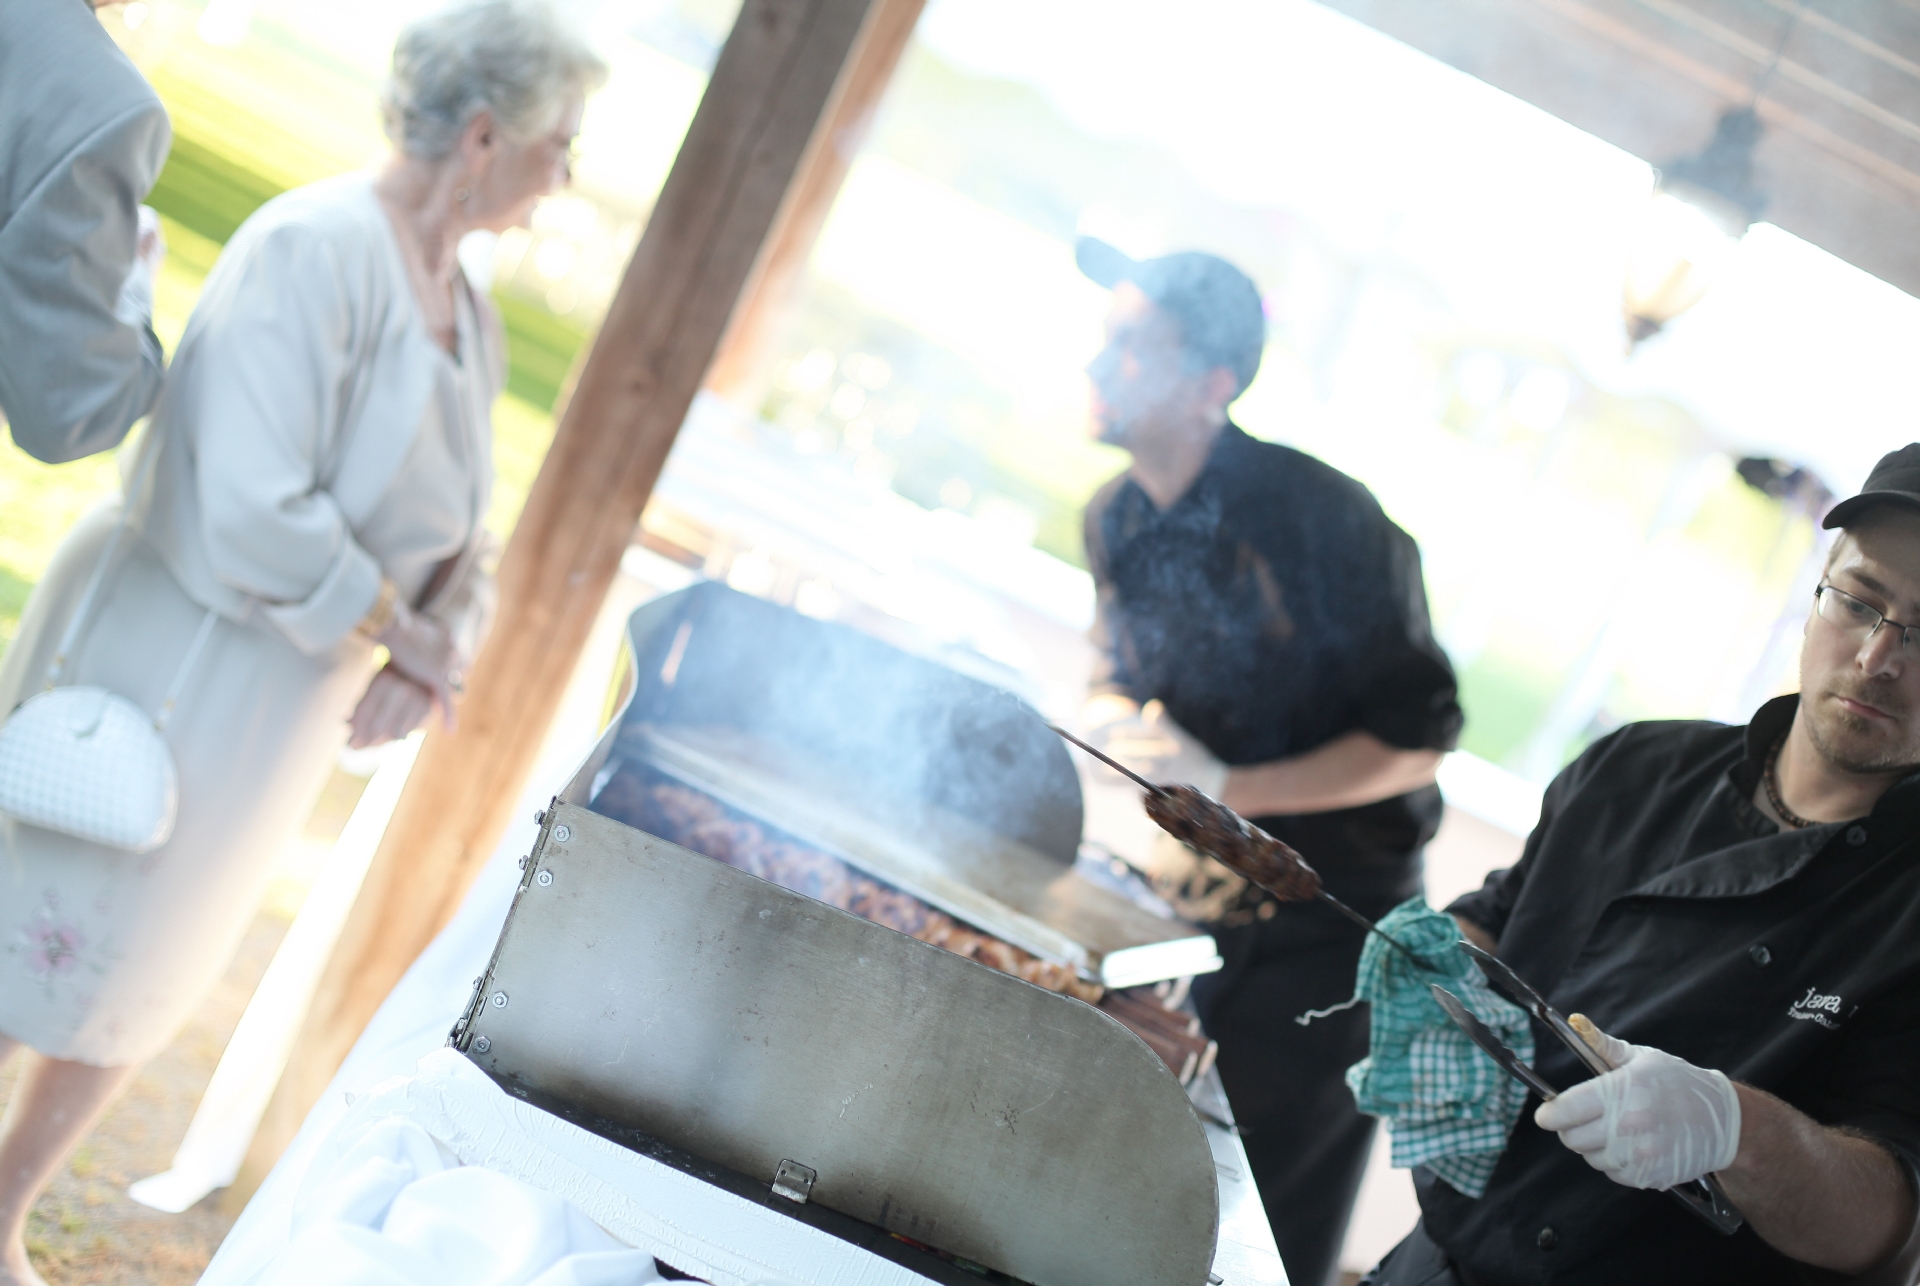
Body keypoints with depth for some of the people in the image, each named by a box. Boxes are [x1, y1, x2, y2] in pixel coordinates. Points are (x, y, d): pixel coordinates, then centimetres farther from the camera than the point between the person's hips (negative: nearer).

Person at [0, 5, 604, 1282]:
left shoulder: (471, 323, 7)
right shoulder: (312, 250, -22)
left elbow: (459, 544, 11)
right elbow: (255, 517, -31)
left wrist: (429, 663, -9)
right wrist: (409, 641, -19)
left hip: (278, 704, 9)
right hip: (165, 663, -9)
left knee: (135, 993, 21)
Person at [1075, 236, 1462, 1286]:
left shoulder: (1317, 515, -21)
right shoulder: (1117, 520, 1)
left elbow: (1417, 739, -18)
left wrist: (1226, 786, -24)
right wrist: (1117, 724, -6)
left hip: (1325, 932, -6)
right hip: (1188, 908, 6)